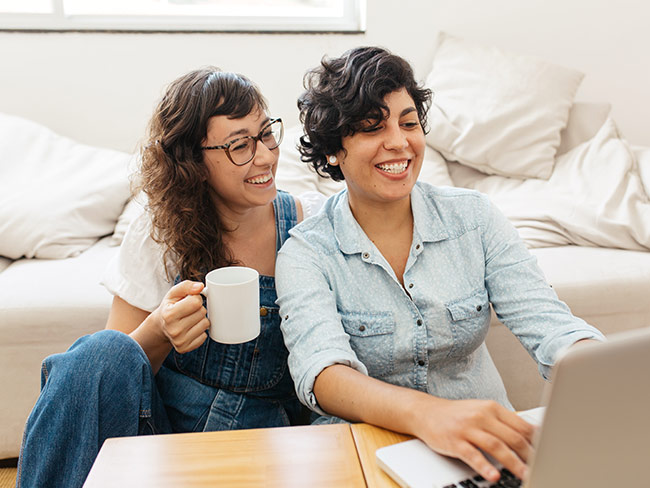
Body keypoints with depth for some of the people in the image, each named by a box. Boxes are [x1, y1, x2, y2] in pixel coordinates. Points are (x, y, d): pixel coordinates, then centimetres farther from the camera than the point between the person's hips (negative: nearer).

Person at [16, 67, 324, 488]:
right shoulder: (159, 233, -5)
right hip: (157, 420, 1)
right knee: (105, 350, -28)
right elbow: (115, 365, -5)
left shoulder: (312, 222, -5)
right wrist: (160, 332, -24)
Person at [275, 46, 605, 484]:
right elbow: (320, 371, -24)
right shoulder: (306, 255, -9)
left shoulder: (475, 219, 0)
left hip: (488, 451, 3)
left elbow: (548, 324, -9)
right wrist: (426, 414, -43)